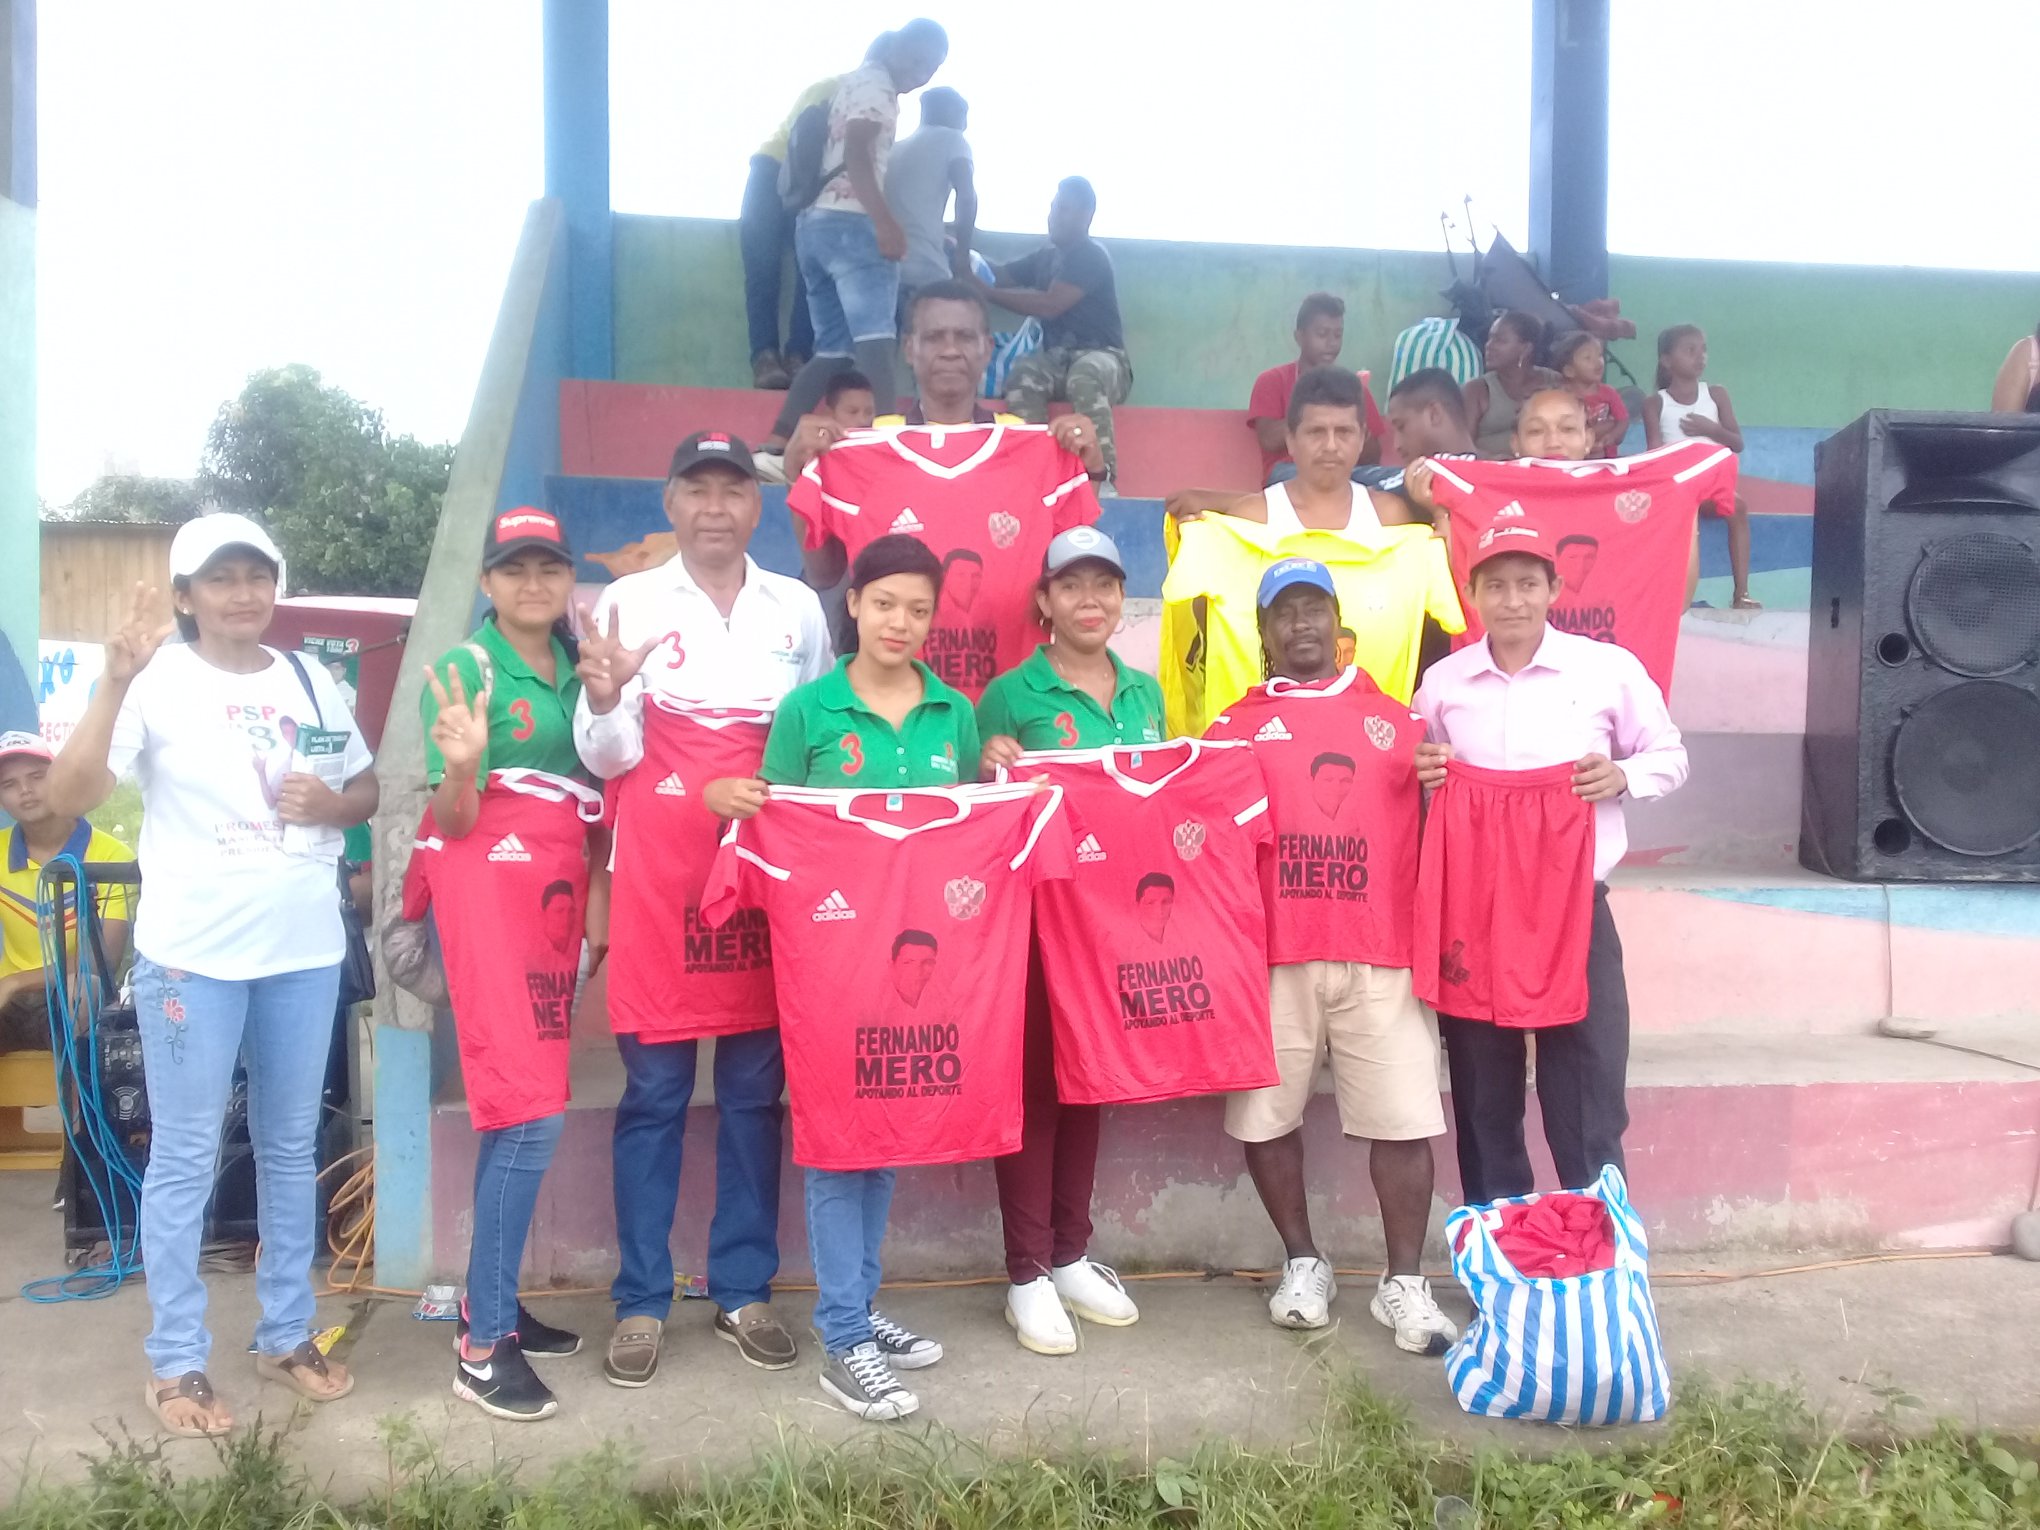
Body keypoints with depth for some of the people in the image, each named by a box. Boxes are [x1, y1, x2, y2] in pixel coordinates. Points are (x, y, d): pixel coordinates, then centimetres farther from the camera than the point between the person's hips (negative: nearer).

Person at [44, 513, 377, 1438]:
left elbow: (368, 790, 15)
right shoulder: (157, 680, -7)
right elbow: (66, 798, -18)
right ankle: (176, 1364, 16)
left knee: (291, 1147, 14)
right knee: (184, 1159, 3)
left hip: (305, 949, 4)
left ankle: (287, 1335, 27)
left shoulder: (310, 681, 6)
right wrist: (113, 684, -28)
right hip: (191, 953, -4)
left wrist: (332, 805, -7)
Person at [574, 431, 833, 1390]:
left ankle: (743, 1291, 21)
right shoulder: (628, 602, 1)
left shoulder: (799, 608, 8)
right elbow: (608, 759, -4)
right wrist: (603, 699, -25)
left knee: (756, 1087, 9)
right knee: (654, 1090, 4)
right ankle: (641, 1302, 15)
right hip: (659, 872, -2)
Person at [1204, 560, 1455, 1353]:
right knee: (1266, 1116, 6)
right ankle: (1303, 1262, 25)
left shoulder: (1397, 723, 14)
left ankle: (1403, 1281, 15)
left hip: (1381, 955, 1)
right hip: (1271, 955, 0)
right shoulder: (1235, 727, 9)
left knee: (1403, 1118, 0)